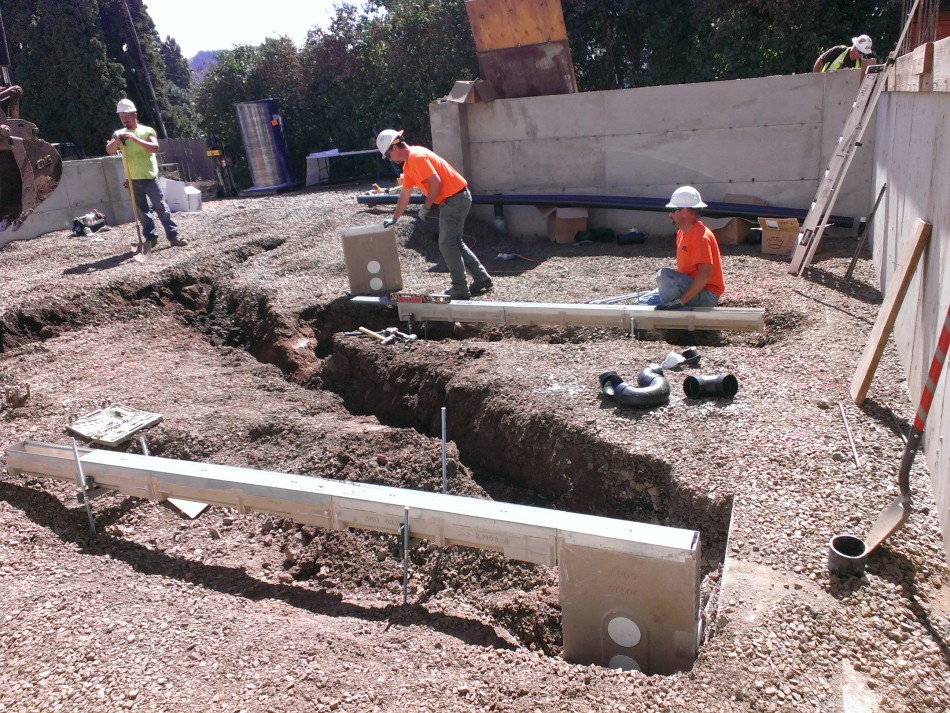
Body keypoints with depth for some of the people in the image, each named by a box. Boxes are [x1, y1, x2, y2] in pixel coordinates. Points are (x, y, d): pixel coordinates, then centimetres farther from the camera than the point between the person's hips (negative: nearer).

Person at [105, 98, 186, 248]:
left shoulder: (147, 131, -1)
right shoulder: (119, 134, 8)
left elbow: (155, 147, -18)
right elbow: (109, 150, -5)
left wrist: (136, 139, -27)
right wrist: (118, 139, -23)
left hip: (150, 177, -3)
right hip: (133, 180, 4)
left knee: (161, 207, -4)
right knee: (142, 211, 7)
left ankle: (173, 236, -3)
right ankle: (151, 238, 13)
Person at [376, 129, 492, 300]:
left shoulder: (417, 157, -17)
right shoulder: (408, 165, 15)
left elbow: (435, 182, -24)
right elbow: (405, 194, 23)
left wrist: (426, 207, -14)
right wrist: (394, 218, 26)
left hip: (456, 199, -10)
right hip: (450, 201, 10)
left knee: (447, 244, -8)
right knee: (455, 242, 15)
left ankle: (460, 289, -3)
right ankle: (483, 280, 20)